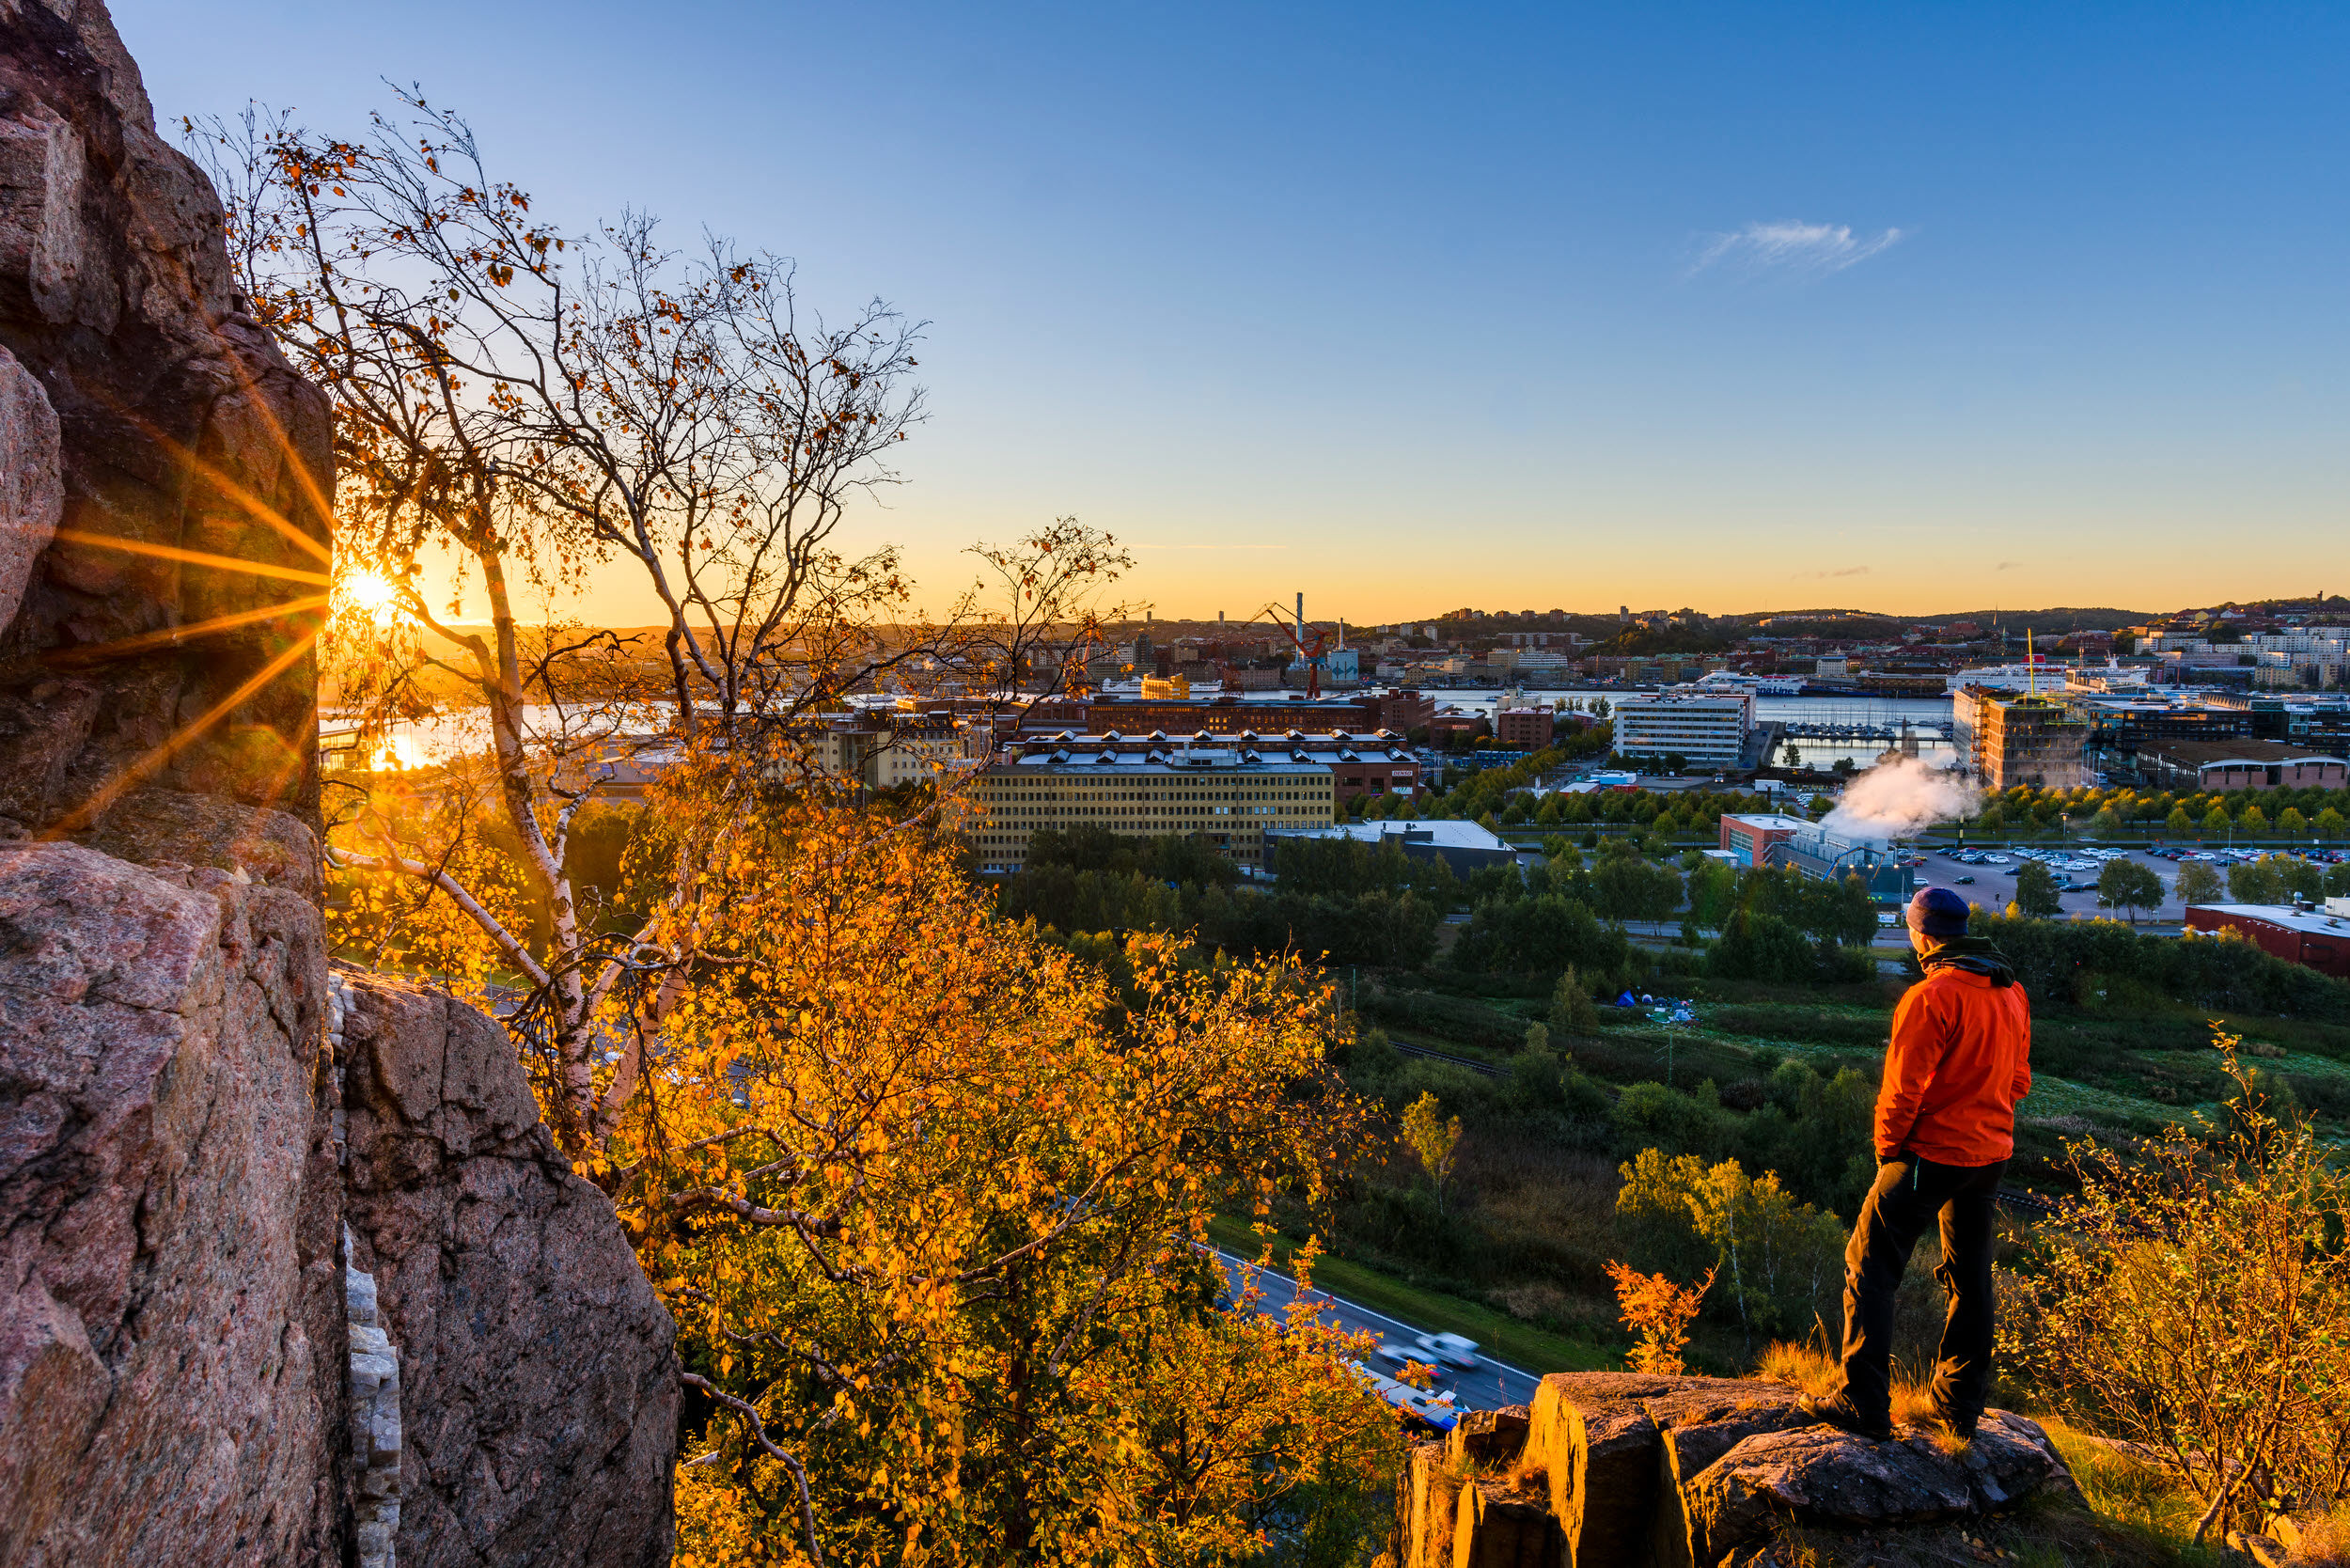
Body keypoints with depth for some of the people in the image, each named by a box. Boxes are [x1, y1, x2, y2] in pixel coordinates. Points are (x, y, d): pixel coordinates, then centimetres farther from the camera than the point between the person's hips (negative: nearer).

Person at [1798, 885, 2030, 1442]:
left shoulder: (1932, 996, -19)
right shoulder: (2011, 992, 6)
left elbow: (1903, 1087, -18)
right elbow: (2019, 1079, 14)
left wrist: (1887, 1147, -5)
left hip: (1932, 1152, -8)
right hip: (1992, 1151, 8)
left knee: (1871, 1266, -2)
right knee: (1970, 1277, 17)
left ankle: (1864, 1404, -4)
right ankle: (1960, 1407, 26)